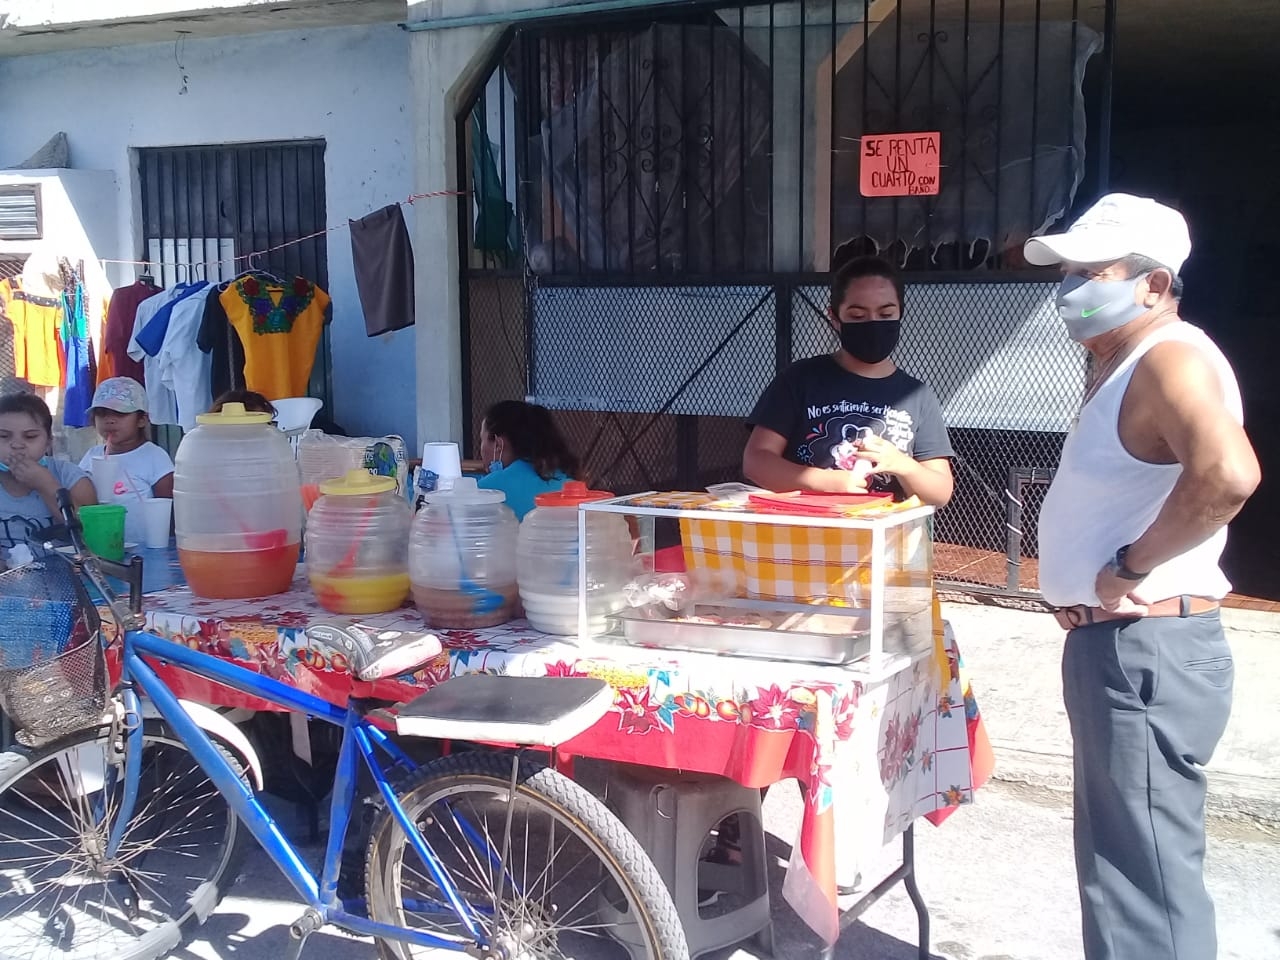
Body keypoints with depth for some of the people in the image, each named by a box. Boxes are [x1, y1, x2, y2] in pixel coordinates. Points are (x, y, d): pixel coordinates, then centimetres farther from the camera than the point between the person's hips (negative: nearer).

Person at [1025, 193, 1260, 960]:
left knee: (1146, 882, -4)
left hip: (1147, 651, -11)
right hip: (1116, 646, 11)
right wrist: (1086, 584, 10)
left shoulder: (1170, 357, -17)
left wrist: (1132, 565, -24)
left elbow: (1228, 474, -36)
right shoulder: (1126, 368, 15)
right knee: (1122, 865, 21)